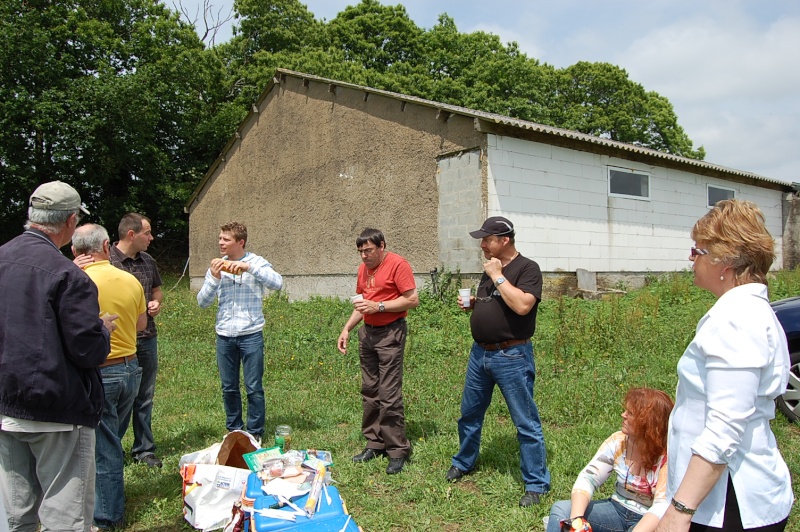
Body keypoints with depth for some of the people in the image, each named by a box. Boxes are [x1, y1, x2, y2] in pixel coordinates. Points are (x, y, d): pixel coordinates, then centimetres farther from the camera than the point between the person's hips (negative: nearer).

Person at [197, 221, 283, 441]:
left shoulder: (256, 262, -3)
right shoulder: (216, 267, 8)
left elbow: (277, 284, -19)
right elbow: (202, 302, 4)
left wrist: (248, 267, -24)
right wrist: (214, 278, -11)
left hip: (251, 335, -4)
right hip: (224, 336, 4)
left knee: (254, 388, 2)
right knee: (229, 388, 13)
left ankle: (255, 433, 16)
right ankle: (234, 430, 29)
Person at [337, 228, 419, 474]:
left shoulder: (398, 264, -10)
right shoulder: (363, 268, 14)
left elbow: (412, 299, -15)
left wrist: (378, 306, -18)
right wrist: (347, 328, 12)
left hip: (390, 333, -8)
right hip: (367, 332, 8)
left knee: (389, 395, -7)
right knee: (369, 392, 11)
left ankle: (398, 451, 4)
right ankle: (374, 444, 22)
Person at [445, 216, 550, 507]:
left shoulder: (527, 268, -12)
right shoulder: (489, 269, 12)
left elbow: (522, 305, -28)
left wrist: (497, 276, -20)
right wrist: (472, 304, 3)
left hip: (511, 356, -8)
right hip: (479, 352, 8)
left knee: (526, 422, 2)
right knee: (469, 414, 19)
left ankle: (537, 484, 15)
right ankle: (463, 462, 40)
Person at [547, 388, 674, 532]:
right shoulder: (618, 441, -6)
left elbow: (662, 507, -27)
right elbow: (587, 478, -10)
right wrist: (577, 519, -27)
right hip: (617, 509, 4)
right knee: (561, 509, -15)